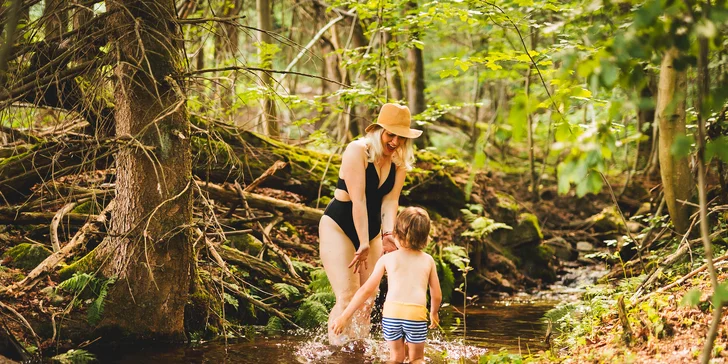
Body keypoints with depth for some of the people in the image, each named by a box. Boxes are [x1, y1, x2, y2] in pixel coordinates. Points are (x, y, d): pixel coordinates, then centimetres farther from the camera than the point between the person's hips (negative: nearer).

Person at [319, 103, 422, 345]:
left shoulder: (400, 161, -1)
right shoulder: (358, 151, -19)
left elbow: (390, 200, -10)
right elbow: (358, 200, -24)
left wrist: (387, 234, -27)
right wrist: (363, 244, -27)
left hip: (371, 232, 7)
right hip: (338, 227, -7)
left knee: (368, 300, 5)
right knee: (347, 297, -17)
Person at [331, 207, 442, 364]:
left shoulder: (387, 259, 11)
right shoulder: (428, 260, 13)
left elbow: (366, 290, 7)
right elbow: (437, 295, 17)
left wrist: (344, 317, 11)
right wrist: (434, 314, 39)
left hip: (391, 312, 0)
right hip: (416, 315, 0)